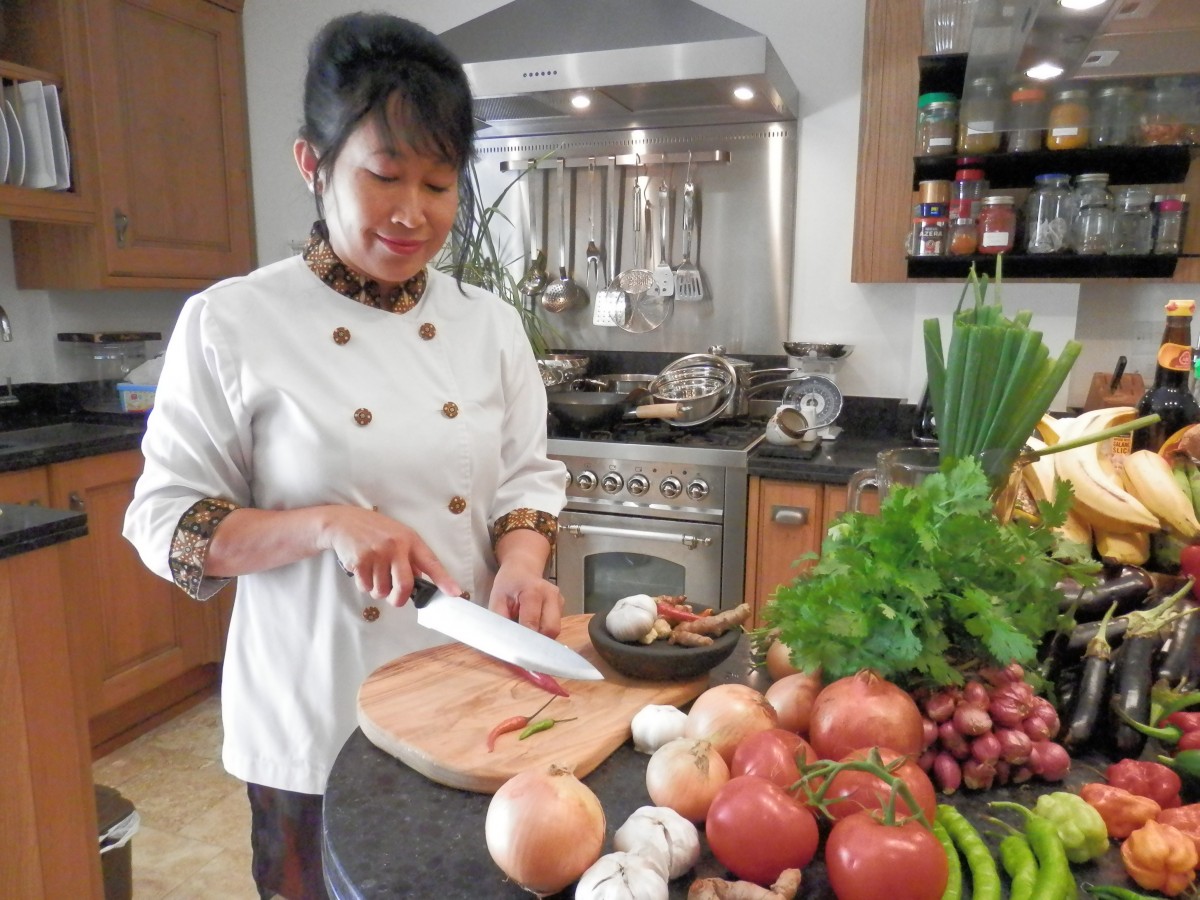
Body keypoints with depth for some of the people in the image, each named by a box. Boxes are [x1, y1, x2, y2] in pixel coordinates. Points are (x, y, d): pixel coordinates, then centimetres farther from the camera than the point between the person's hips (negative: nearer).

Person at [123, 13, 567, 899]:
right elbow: (165, 522, -8)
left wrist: (521, 564, -17)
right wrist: (325, 524, -24)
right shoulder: (231, 323, -11)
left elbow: (528, 478, 3)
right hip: (315, 715, -3)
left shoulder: (490, 324, -2)